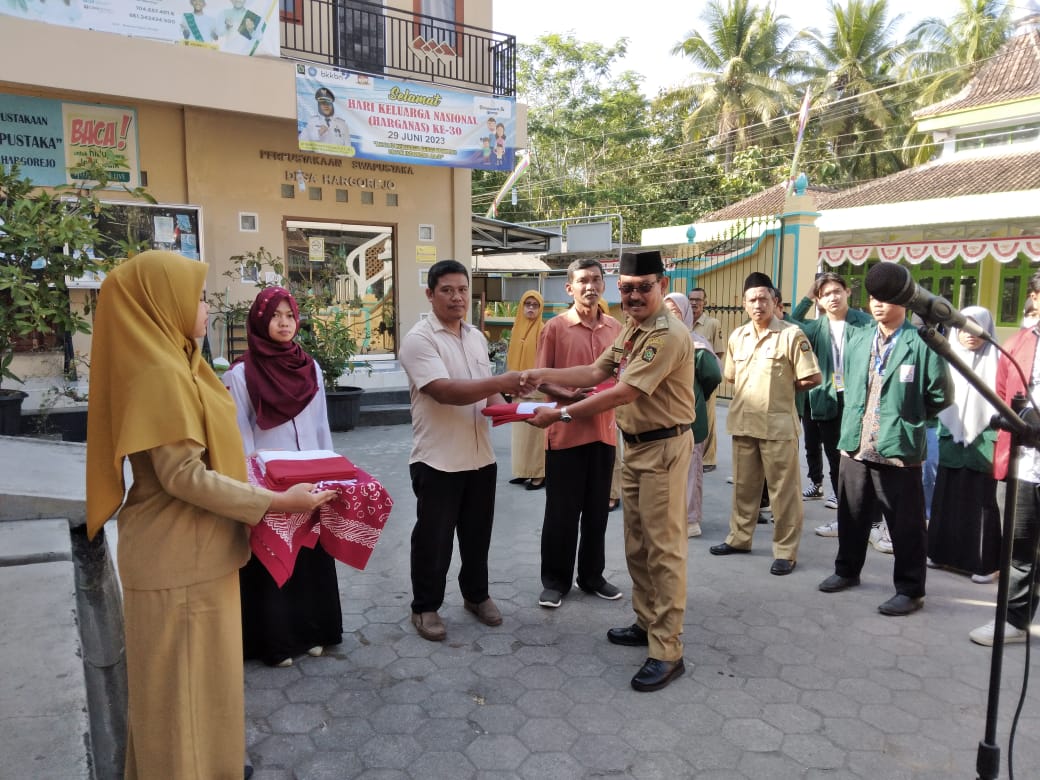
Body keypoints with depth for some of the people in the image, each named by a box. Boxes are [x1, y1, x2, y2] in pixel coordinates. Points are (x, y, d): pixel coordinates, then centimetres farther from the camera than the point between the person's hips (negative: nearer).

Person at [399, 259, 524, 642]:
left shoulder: (477, 337, 10)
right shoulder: (419, 339, -13)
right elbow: (445, 392, -25)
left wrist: (501, 405, -4)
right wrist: (499, 383, -32)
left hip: (481, 457, 6)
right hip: (438, 460, -6)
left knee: (477, 533, 18)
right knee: (433, 538, 7)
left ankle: (476, 595, 37)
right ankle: (425, 607, 25)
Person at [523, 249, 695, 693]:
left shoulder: (668, 336, -21)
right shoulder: (631, 331, 12)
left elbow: (622, 394, -24)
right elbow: (595, 374, 13)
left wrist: (560, 415, -21)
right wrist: (544, 375, 1)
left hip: (663, 448, -9)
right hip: (635, 445, 10)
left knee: (663, 548, -5)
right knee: (637, 544, 17)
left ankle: (666, 652, 3)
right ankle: (646, 623, 31)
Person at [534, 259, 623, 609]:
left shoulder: (615, 328, 7)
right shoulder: (555, 327, -4)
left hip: (603, 430, 4)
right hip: (565, 431, -4)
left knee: (597, 510, 14)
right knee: (561, 512, 6)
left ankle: (592, 576, 29)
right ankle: (555, 581, 20)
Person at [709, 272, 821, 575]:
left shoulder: (791, 335, -9)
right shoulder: (737, 336, 8)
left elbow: (812, 378, -9)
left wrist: (785, 388, 1)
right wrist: (755, 389, 9)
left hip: (778, 425, -5)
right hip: (743, 423, 6)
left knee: (783, 490, 3)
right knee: (743, 485, 17)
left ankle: (786, 551, 13)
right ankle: (739, 537, 32)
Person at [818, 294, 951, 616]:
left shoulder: (922, 344, -9)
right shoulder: (857, 340, 9)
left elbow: (940, 396, -5)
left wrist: (905, 418, 3)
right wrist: (857, 419, 13)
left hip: (899, 450, -5)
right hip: (856, 446, 6)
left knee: (906, 526, 6)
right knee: (851, 516, 19)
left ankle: (910, 590, 19)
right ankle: (847, 571, 37)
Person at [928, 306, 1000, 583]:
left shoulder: (995, 362, -3)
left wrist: (994, 443, -9)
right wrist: (943, 433, 4)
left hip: (981, 446, -3)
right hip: (950, 443, 3)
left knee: (980, 503, 1)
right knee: (945, 499, 8)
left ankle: (984, 563, 10)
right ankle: (941, 552, 20)